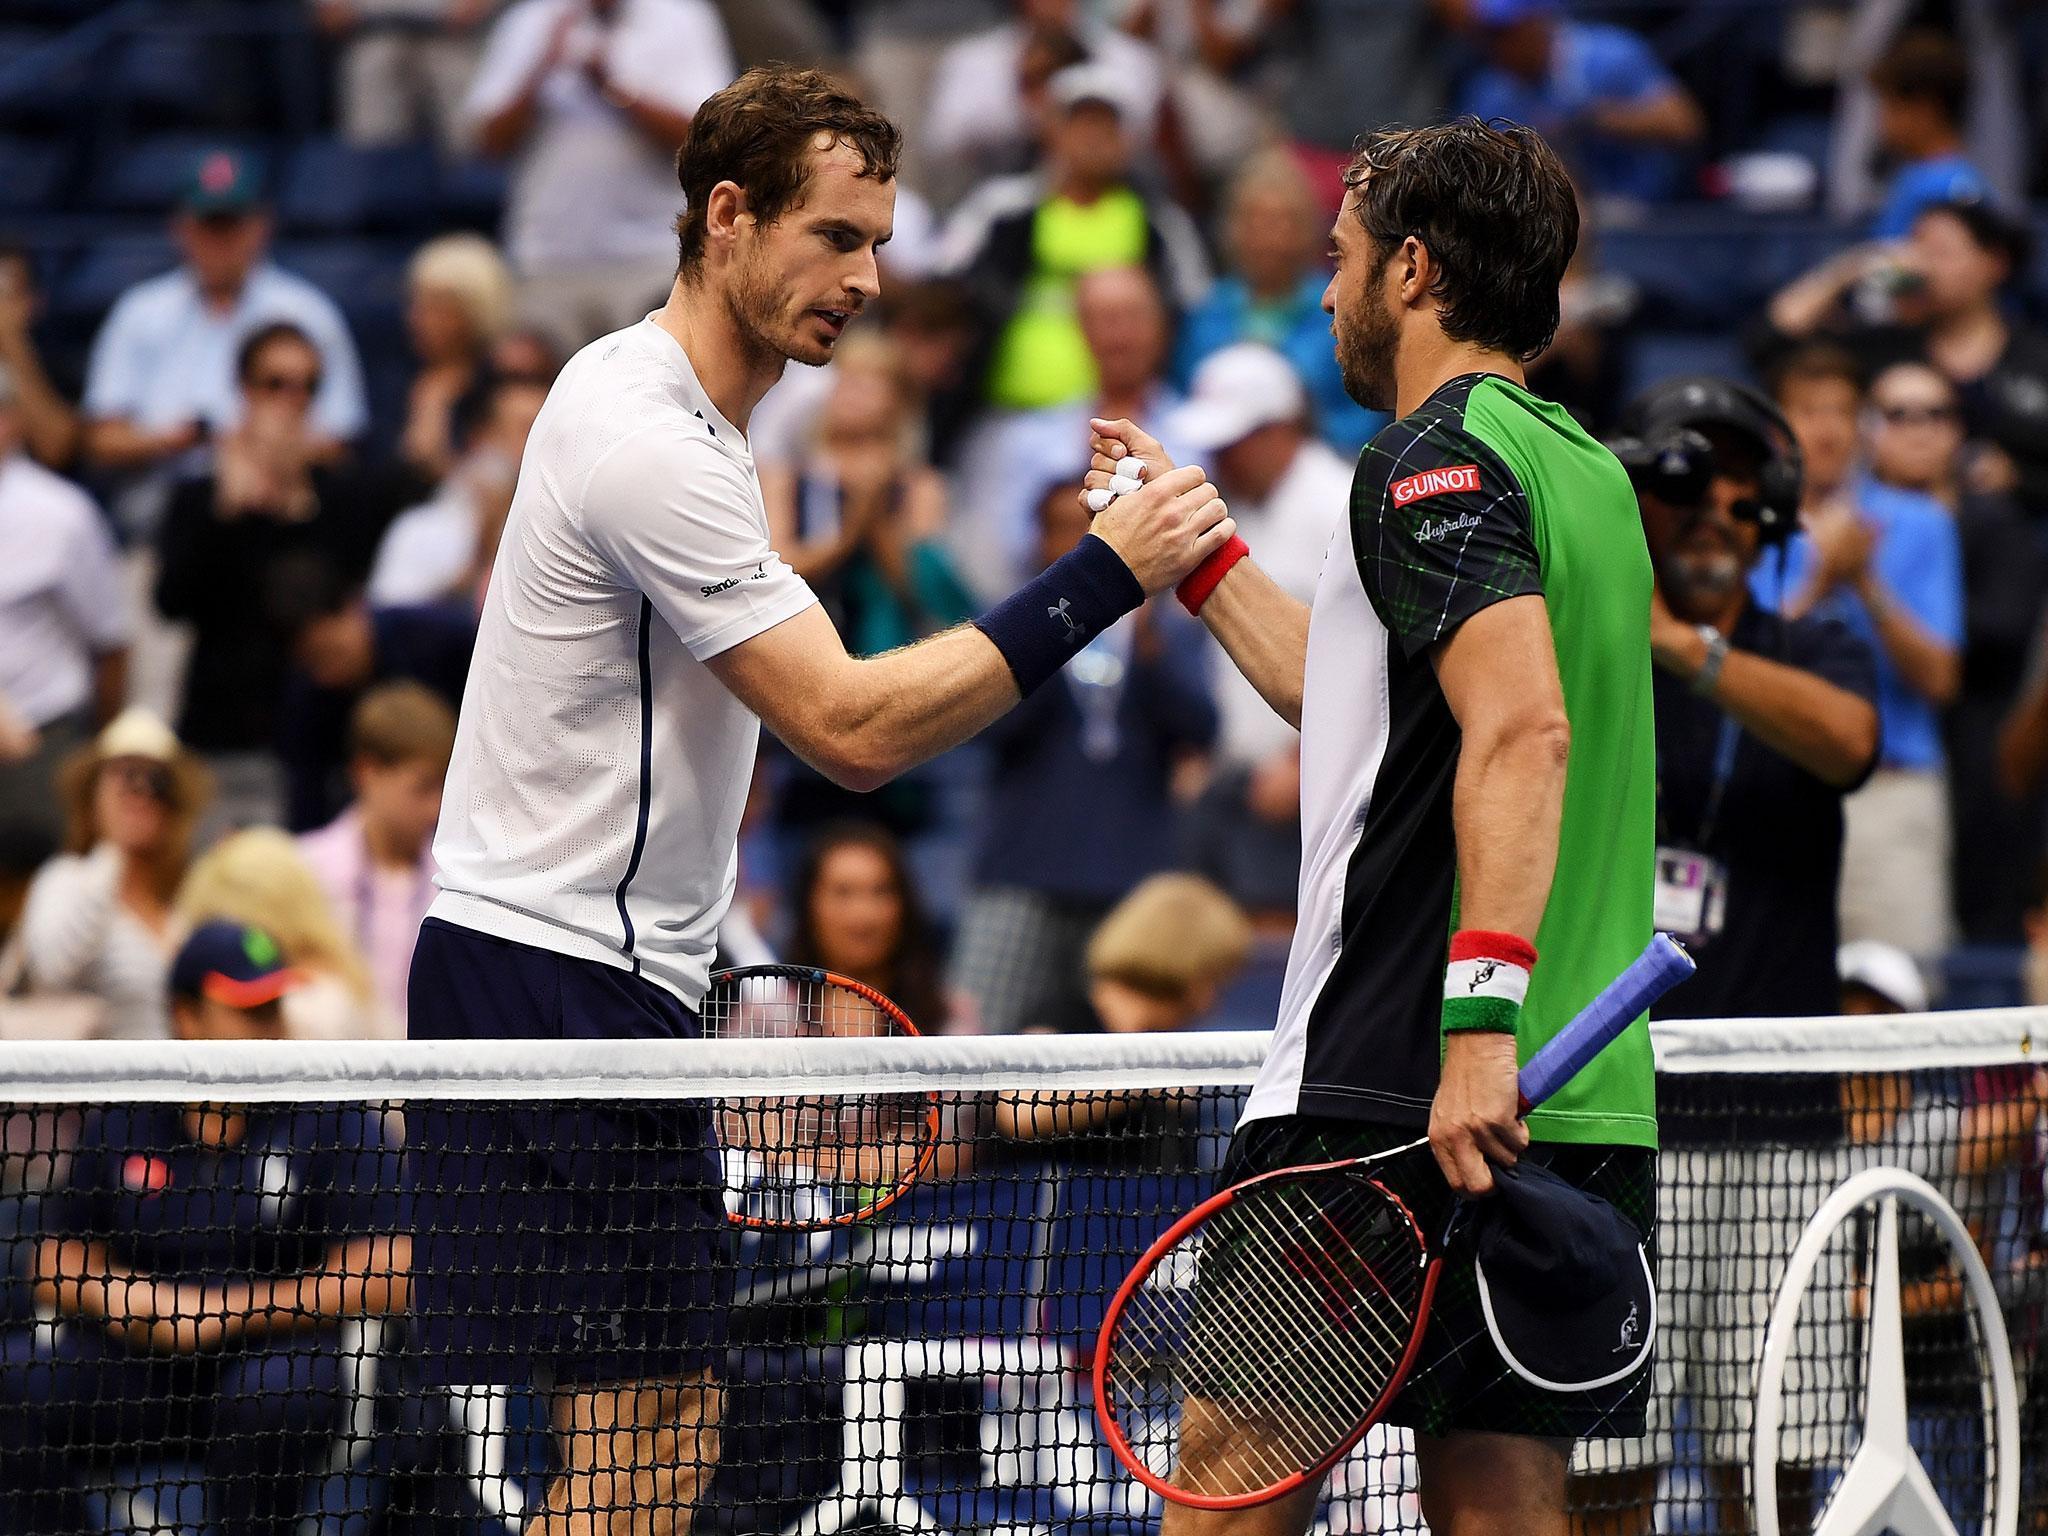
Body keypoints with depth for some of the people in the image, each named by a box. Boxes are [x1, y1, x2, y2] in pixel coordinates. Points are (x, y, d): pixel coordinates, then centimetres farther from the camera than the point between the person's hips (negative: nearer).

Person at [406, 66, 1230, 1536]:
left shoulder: (670, 407, 16)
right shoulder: (654, 444, -19)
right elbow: (854, 728, -23)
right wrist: (1102, 576, -23)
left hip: (604, 976, 11)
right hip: (549, 979, -11)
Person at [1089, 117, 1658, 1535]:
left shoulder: (1435, 456, -8)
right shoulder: (1583, 468, 19)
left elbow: (1523, 729, -24)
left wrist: (1478, 1017, -31)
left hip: (1403, 1095, -8)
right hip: (1595, 1106, 8)